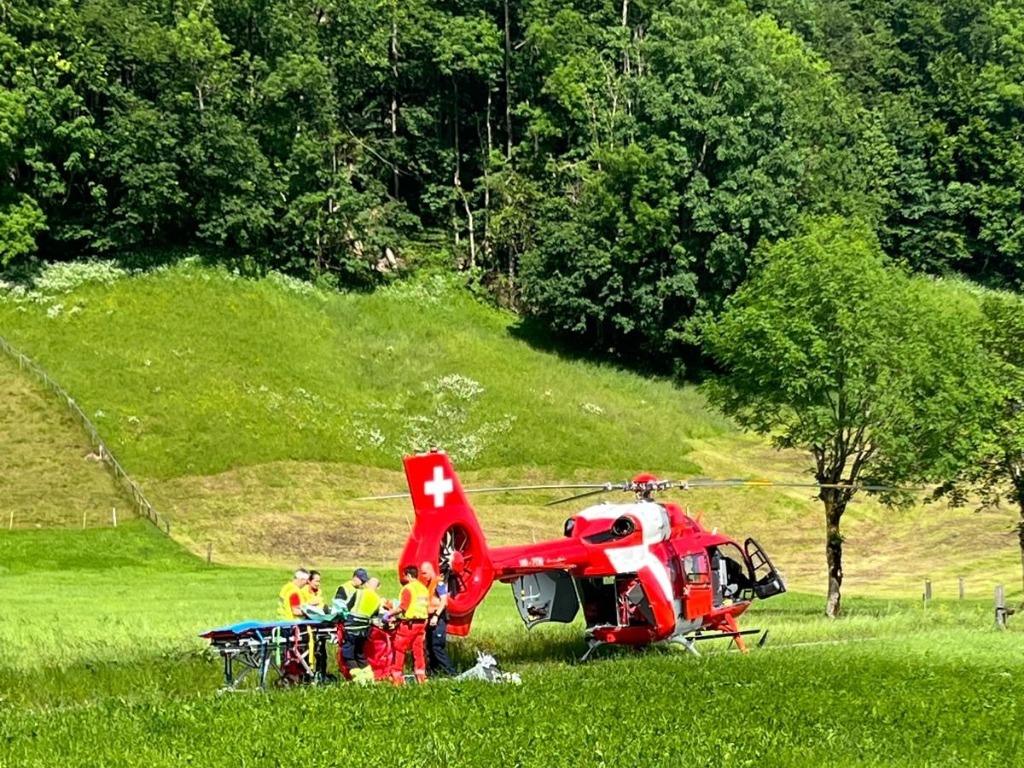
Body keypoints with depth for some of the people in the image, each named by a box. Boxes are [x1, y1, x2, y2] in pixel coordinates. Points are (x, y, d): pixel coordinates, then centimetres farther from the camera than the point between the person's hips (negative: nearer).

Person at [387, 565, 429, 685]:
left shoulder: (408, 588, -13)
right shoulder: (423, 588, 11)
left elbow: (402, 607, -19)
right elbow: (425, 606, 12)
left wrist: (389, 615, -8)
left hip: (409, 623, -8)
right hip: (422, 622, 8)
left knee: (399, 649, 0)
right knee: (418, 649, 11)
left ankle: (397, 677, 1)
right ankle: (421, 676, 10)